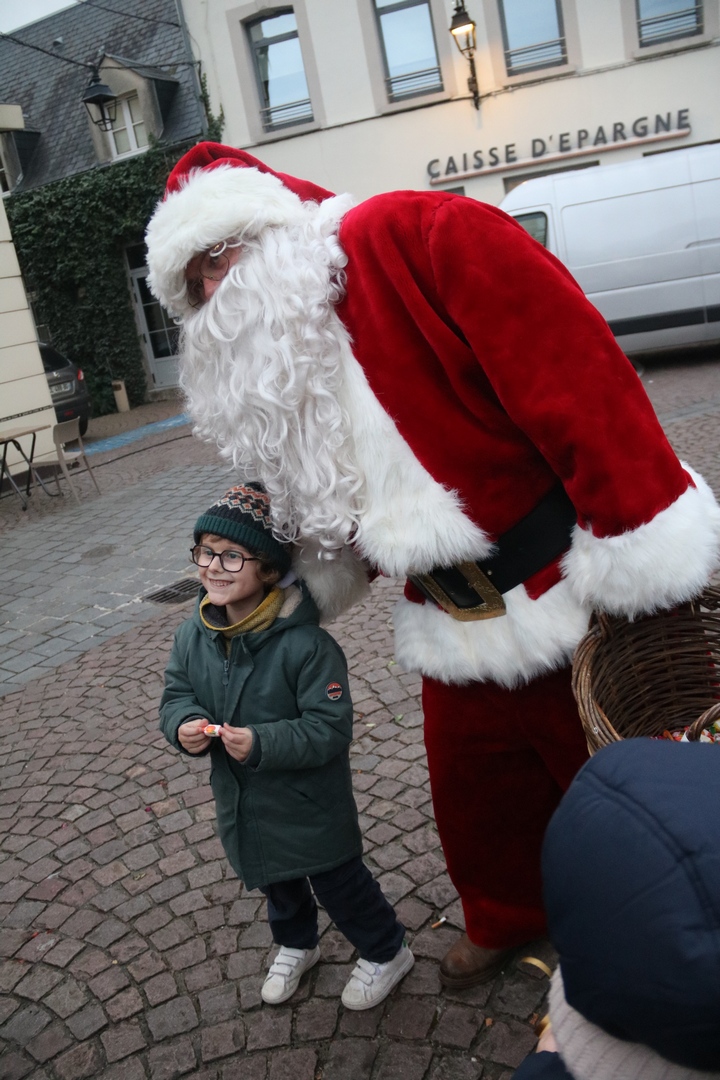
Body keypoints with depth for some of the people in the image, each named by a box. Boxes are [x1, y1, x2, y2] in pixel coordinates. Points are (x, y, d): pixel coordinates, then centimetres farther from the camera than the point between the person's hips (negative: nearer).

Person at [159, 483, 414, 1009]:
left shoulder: (306, 644, -31)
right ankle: (296, 945, 59)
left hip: (310, 803, -6)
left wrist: (262, 743, -40)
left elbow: (330, 728, -29)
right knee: (277, 881, 30)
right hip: (244, 802, 6)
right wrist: (184, 726, -22)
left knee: (338, 881, 16)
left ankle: (386, 952, 43)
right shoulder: (193, 635, -11)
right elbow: (177, 694, 1)